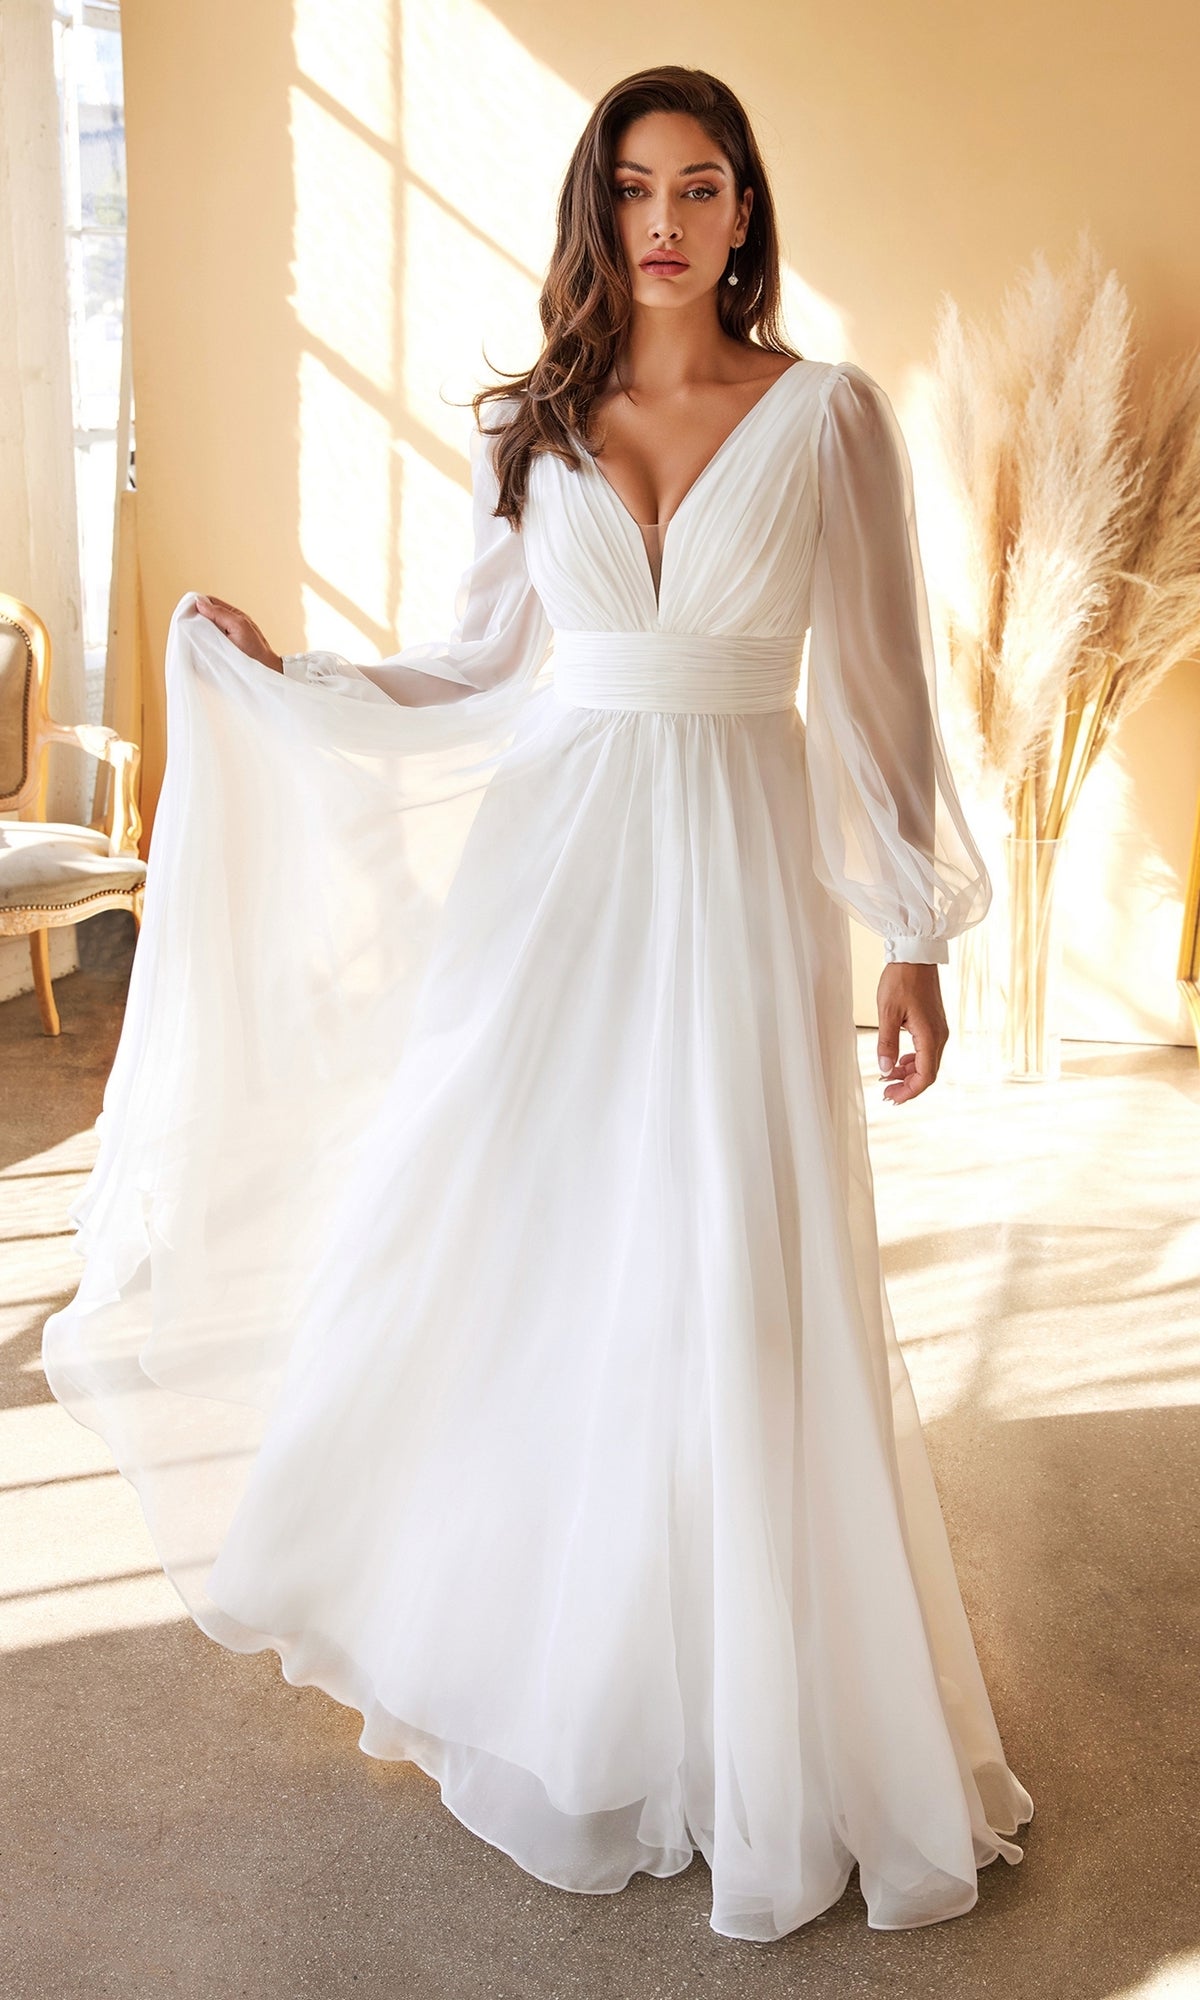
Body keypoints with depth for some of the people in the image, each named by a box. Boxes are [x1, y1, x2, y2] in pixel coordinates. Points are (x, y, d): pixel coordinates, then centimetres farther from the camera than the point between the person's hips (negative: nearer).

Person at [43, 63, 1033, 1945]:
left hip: (740, 878, -2)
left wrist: (916, 932, 0)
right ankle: (533, 1661, 31)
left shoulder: (828, 413, 1)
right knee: (518, 1261, 7)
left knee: (741, 1297, 0)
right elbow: (479, 666, 14)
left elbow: (879, 682, 1)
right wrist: (279, 676, 6)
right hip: (554, 870, 3)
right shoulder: (535, 425, 8)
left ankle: (758, 1717, 23)